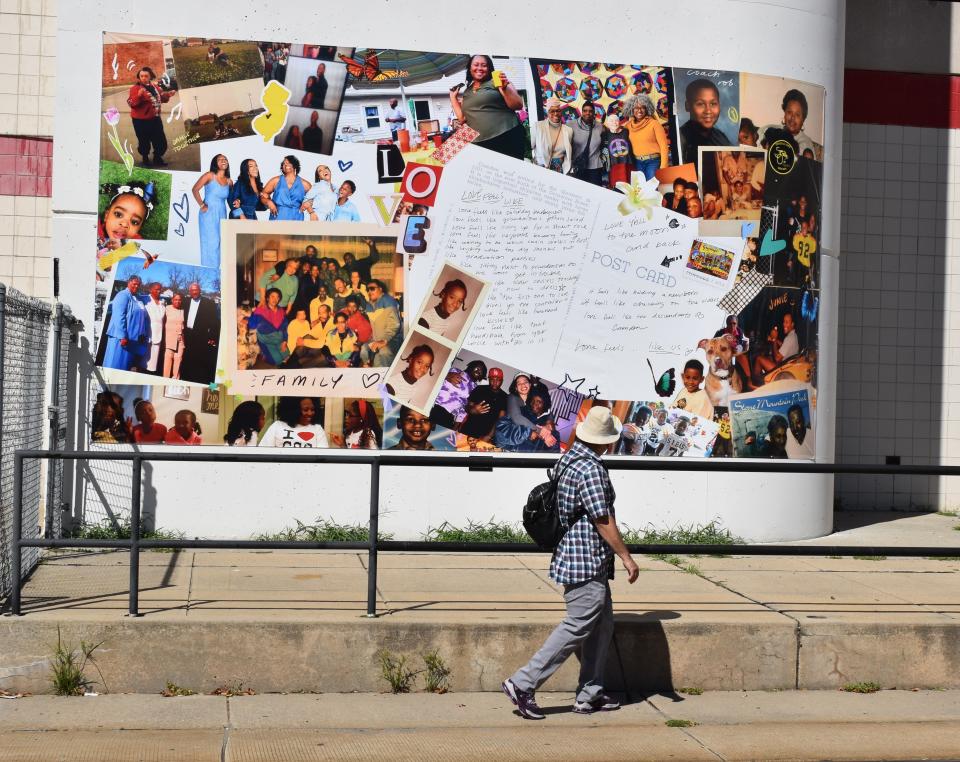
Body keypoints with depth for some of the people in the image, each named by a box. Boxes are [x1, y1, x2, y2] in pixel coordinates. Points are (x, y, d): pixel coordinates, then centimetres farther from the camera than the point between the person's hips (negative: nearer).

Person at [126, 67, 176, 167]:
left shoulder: (155, 86, 6)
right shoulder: (135, 88, -15)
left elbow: (161, 98, 20)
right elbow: (131, 103, -25)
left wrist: (167, 95, 2)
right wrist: (139, 95, -40)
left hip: (155, 118, 6)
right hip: (141, 120, -6)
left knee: (160, 140, 13)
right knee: (144, 141, 2)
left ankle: (157, 158, 33)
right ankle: (145, 159, 24)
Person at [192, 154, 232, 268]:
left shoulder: (229, 182, 9)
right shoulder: (209, 176, -4)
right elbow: (195, 189, -5)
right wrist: (201, 205, -10)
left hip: (222, 214, 5)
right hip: (208, 213, -5)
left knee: (219, 243, 6)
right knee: (210, 242, -9)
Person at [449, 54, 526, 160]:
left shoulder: (497, 82, 3)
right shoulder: (466, 92, 18)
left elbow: (518, 105, -5)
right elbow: (462, 119, 21)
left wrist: (504, 88, -20)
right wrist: (453, 97, 20)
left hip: (508, 138, -4)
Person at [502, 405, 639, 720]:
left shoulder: (566, 460, 9)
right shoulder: (591, 470, -20)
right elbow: (604, 521, -19)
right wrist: (627, 558, -11)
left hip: (573, 553, 10)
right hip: (587, 563, -10)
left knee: (602, 625, 15)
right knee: (577, 628, -5)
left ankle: (590, 694, 19)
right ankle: (522, 684, -3)